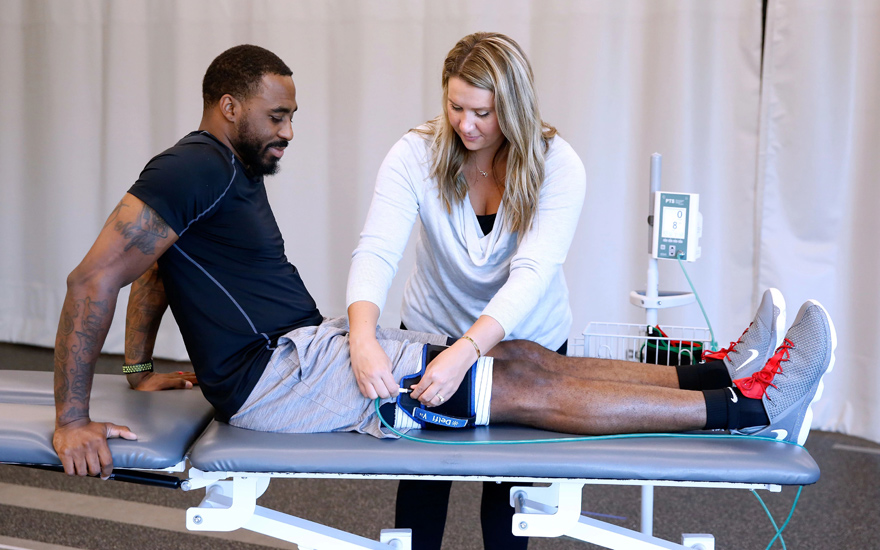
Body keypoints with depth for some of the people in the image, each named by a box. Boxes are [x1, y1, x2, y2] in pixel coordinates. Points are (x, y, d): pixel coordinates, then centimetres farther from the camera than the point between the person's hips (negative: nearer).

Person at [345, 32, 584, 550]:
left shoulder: (556, 164, -23)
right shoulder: (417, 153, -20)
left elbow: (533, 272, -34)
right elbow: (376, 250, -31)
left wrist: (467, 351, -49)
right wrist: (364, 338, -50)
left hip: (525, 338, -1)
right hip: (433, 330, 1)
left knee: (511, 475, 8)